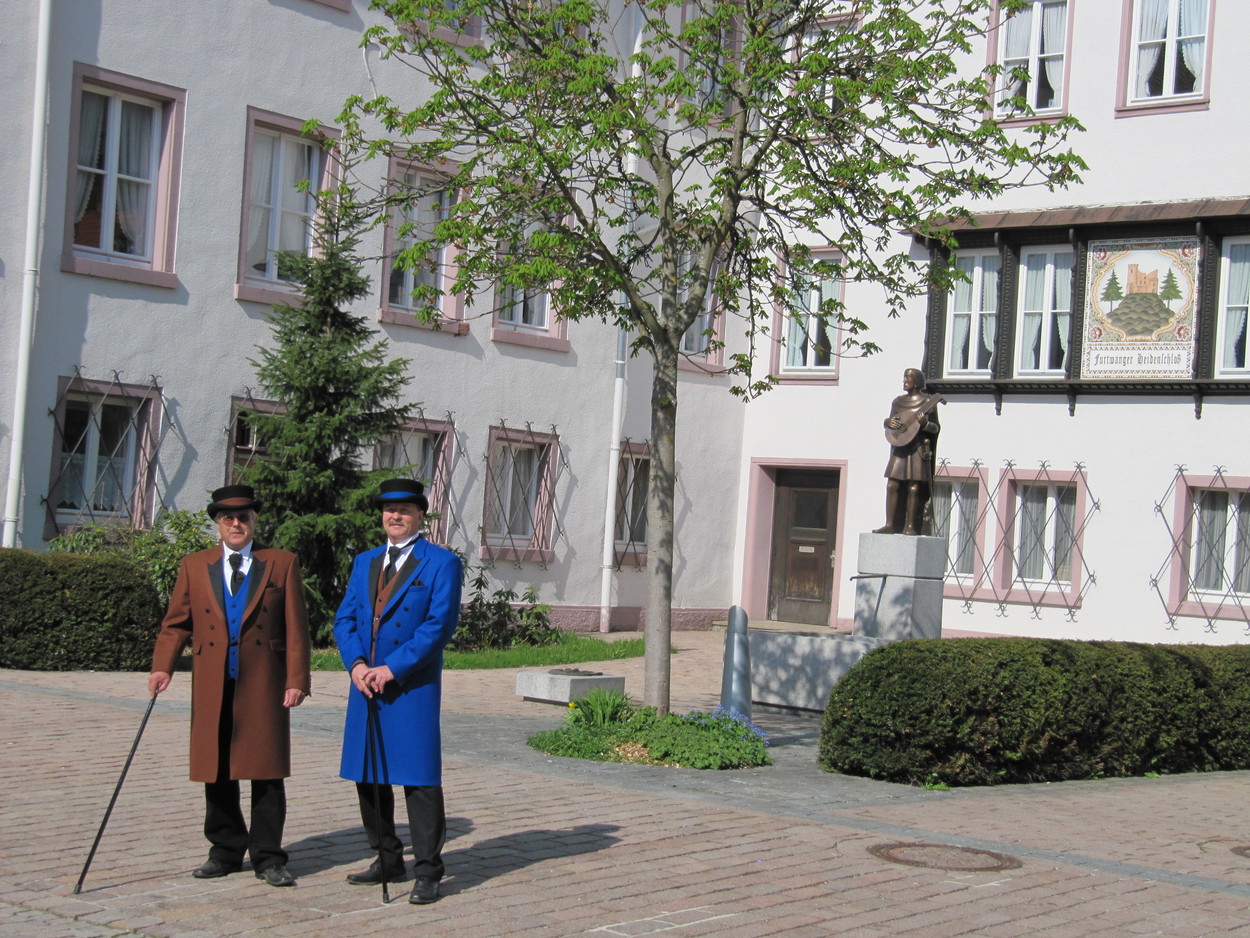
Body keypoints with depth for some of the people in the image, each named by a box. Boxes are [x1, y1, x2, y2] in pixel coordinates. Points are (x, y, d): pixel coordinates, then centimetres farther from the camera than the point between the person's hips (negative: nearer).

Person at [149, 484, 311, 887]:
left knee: (266, 771, -1)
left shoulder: (283, 564, 6)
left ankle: (267, 857, 6)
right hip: (213, 687, 2)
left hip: (263, 685, -2)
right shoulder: (194, 566, 12)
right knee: (217, 773, 7)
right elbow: (176, 623, 8)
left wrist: (296, 680, -6)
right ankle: (225, 851, 20)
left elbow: (296, 627, 2)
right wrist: (162, 667, -8)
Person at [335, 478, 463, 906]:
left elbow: (440, 624, -11)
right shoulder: (364, 562, 17)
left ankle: (427, 871, 0)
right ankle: (388, 861, 24)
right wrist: (356, 664, -8)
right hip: (365, 685, 6)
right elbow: (345, 619, 11)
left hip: (413, 689, -6)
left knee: (419, 779, -6)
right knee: (369, 777, 11)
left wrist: (392, 669, -16)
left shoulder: (441, 563, -1)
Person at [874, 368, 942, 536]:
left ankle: (910, 527, -2)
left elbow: (936, 428, -2)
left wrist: (925, 423, -22)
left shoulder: (928, 402, -1)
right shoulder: (898, 401, 13)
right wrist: (888, 422, -4)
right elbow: (889, 421, 18)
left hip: (918, 449, -4)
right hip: (899, 448, 4)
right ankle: (889, 525, 1)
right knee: (892, 486, -2)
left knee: (913, 488, -6)